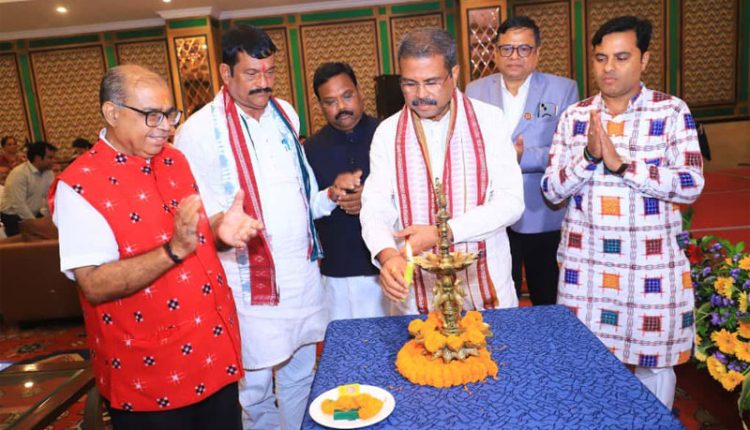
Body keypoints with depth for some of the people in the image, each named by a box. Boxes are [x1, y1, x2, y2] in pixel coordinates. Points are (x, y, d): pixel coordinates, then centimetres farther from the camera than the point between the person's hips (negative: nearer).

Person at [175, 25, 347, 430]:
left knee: (300, 380, 18)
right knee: (255, 391, 9)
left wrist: (331, 196, -3)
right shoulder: (198, 132, -10)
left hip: (303, 274, 5)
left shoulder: (285, 114, 8)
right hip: (250, 283, -5)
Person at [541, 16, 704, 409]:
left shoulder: (672, 112, -3)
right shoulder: (574, 116, 3)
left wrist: (621, 164, -21)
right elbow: (551, 190, -2)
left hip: (652, 266, -1)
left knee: (653, 361, 14)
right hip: (584, 263, 2)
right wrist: (589, 157, -18)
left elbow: (691, 185, -12)